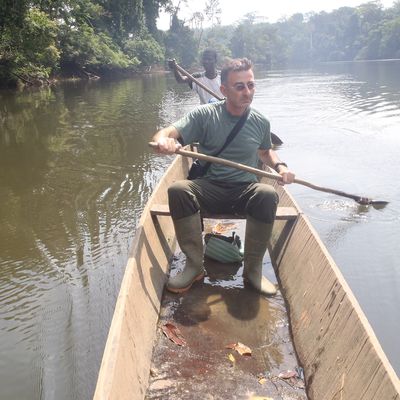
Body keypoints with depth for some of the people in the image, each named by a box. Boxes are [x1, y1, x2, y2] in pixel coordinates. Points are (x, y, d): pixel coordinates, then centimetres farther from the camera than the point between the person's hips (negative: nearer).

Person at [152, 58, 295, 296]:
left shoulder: (261, 123, 6)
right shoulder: (204, 115, -4)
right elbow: (167, 134, -15)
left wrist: (280, 166, 5)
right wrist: (163, 141, -40)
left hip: (246, 192, 1)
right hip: (209, 189, -1)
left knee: (268, 194, -33)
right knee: (178, 190, -32)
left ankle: (253, 270, -16)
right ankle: (195, 266, -17)